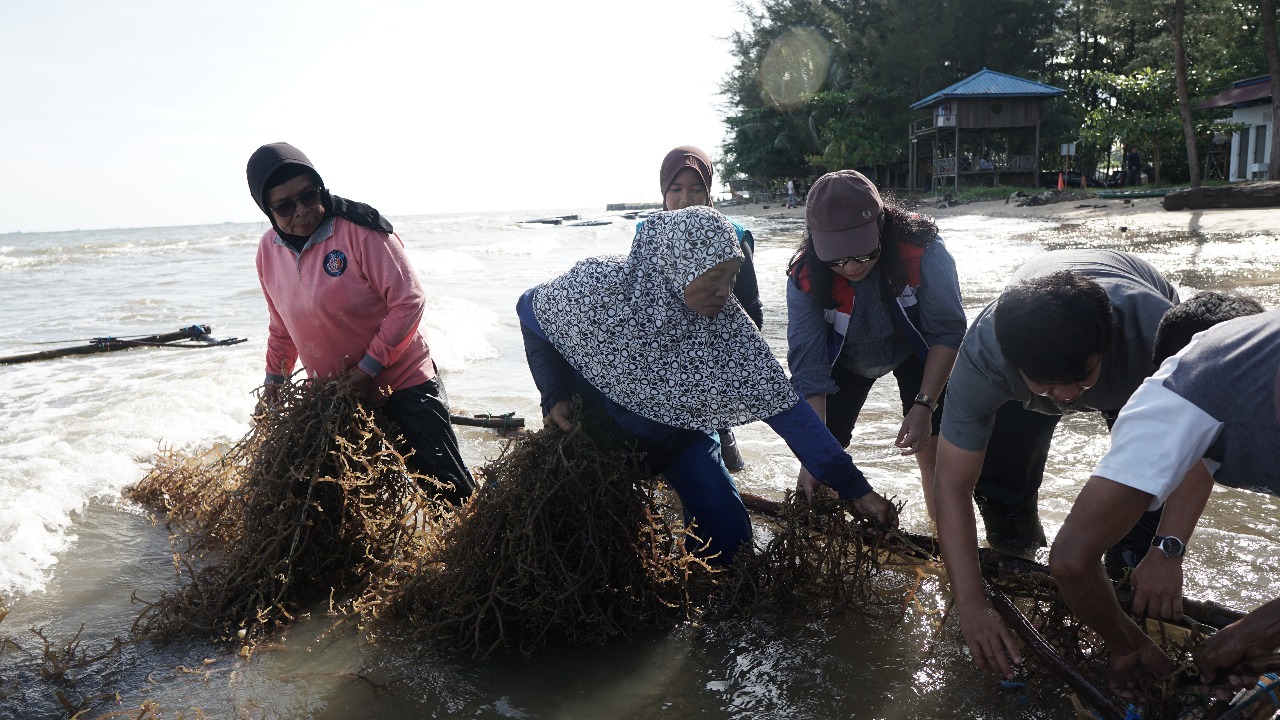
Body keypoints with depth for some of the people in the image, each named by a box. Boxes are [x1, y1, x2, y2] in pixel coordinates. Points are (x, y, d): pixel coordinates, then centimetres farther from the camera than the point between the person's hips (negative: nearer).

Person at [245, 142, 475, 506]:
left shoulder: (358, 229, -17)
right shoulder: (269, 249, 3)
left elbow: (408, 301, -18)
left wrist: (368, 369, -19)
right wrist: (274, 376, 14)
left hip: (404, 386, -5)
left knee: (448, 489, -4)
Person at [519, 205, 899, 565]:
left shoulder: (725, 322, -28)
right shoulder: (597, 287, -33)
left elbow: (781, 404, -27)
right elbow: (529, 310, -12)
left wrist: (855, 488, -29)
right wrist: (555, 396, -20)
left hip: (678, 433, 1)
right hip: (594, 426, -1)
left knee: (728, 530, -9)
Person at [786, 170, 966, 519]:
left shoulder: (923, 250, -35)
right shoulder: (805, 278, -31)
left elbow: (947, 332, -23)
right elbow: (809, 371, -28)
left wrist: (924, 406, -27)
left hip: (915, 351, -1)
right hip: (846, 360, 1)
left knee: (935, 452, -9)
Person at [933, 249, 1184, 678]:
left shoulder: (1156, 326, -45)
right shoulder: (983, 354, -41)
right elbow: (951, 485, -36)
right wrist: (971, 605, -41)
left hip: (1140, 371, 0)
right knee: (997, 476, -11)